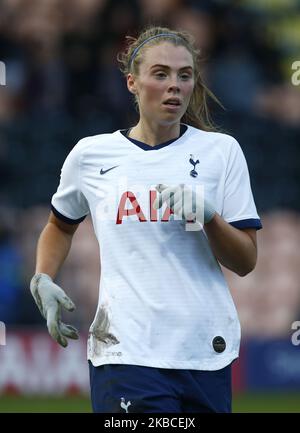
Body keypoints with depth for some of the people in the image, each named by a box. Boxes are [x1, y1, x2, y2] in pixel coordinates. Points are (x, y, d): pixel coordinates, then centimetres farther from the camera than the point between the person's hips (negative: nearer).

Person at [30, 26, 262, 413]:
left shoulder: (220, 150, 6)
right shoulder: (90, 155, 6)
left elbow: (245, 262, 3)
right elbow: (60, 224, 26)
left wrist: (208, 217, -14)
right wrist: (43, 280, 9)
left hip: (207, 351, 2)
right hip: (126, 353, -1)